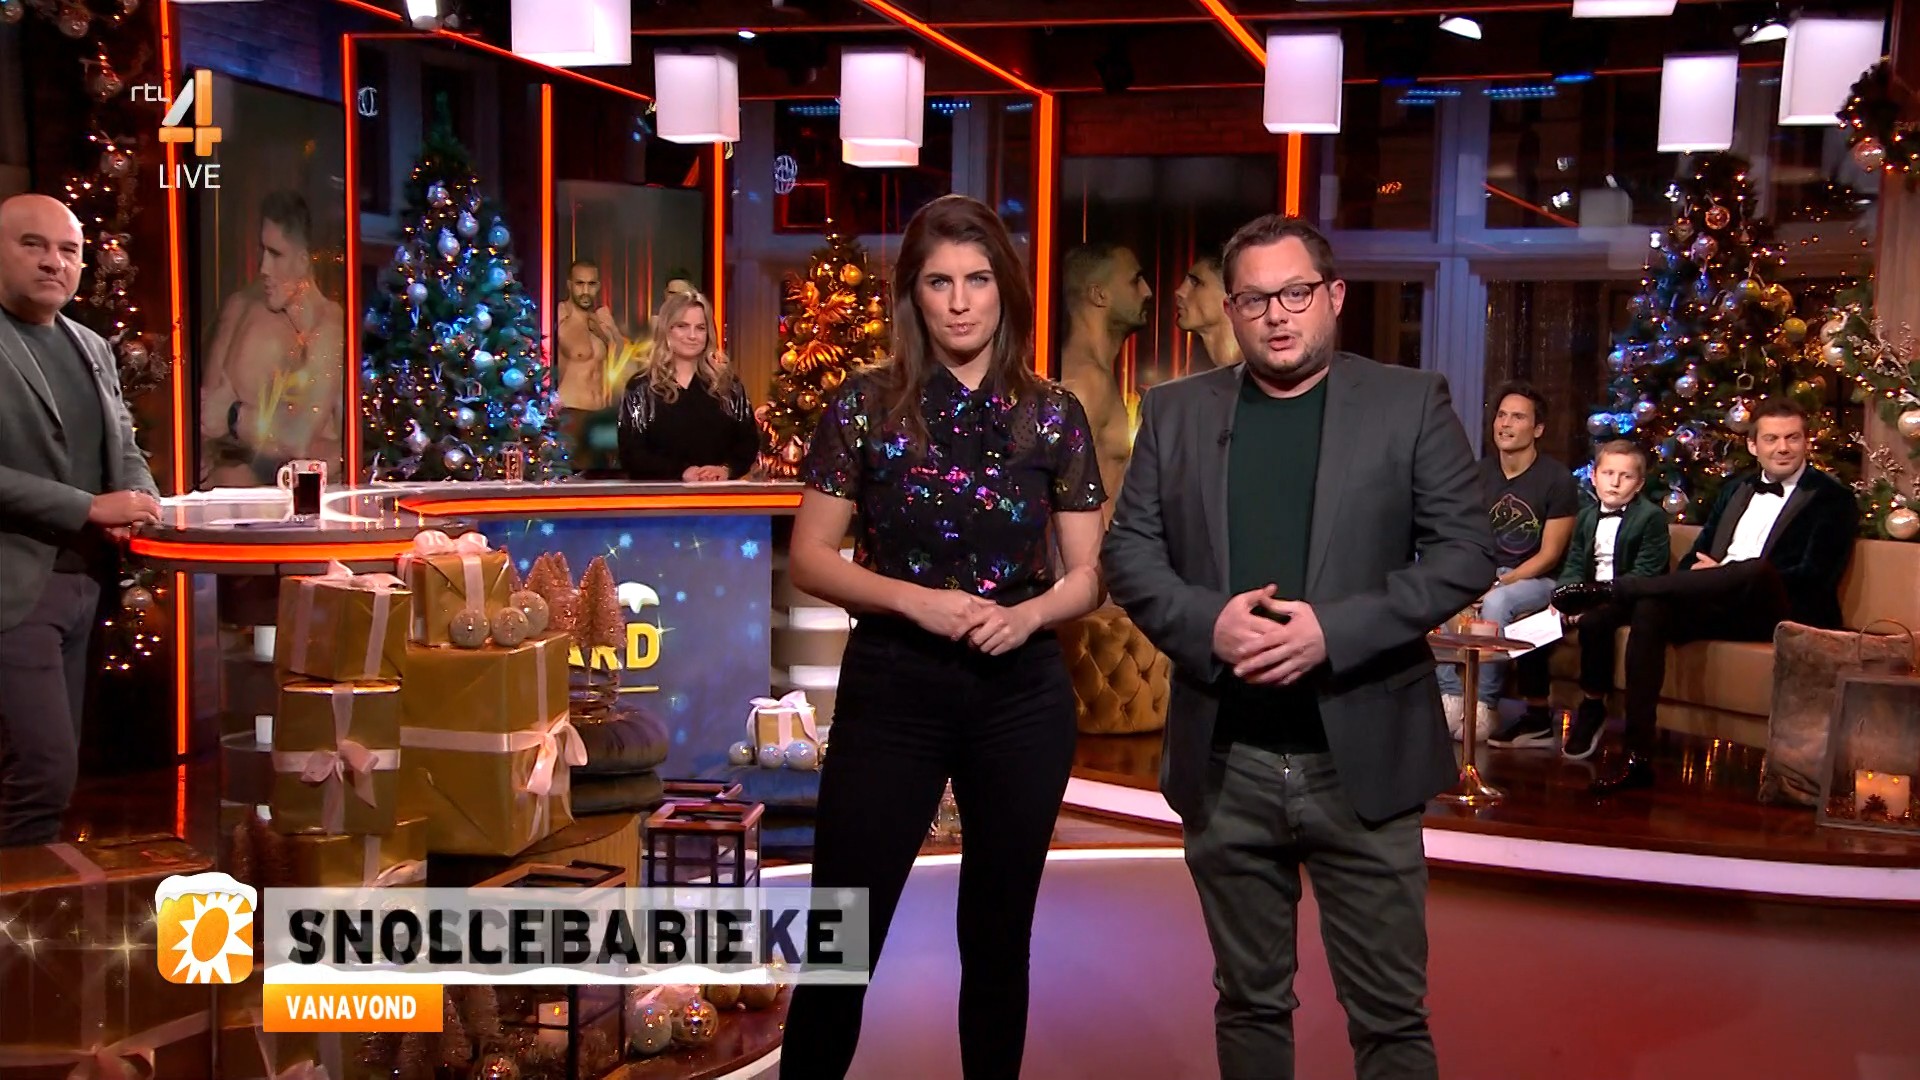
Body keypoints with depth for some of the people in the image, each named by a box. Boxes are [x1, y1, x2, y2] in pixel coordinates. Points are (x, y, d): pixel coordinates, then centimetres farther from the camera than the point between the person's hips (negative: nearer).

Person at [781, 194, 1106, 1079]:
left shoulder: (1052, 417, 2)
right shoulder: (867, 406, -2)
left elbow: (1088, 574, 6)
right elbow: (810, 558, -2)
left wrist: (1028, 614, -15)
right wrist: (912, 598, -17)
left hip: (1021, 696, 2)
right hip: (891, 691, -1)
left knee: (997, 935, 13)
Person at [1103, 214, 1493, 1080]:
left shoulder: (1411, 403, 1)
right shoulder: (1175, 411, 8)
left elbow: (1466, 550, -4)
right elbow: (1128, 551, 6)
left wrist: (1336, 630, -17)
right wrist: (1206, 622, -14)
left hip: (1362, 760, -2)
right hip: (1224, 763, 2)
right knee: (1248, 1001, 15)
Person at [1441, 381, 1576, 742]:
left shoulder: (1557, 479, -9)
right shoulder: (1480, 472, 5)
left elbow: (1550, 554, -11)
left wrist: (1498, 584, -22)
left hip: (1538, 579, -5)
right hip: (1487, 574, 5)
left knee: (1495, 603, -36)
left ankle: (1483, 707, -27)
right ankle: (1450, 697, -23)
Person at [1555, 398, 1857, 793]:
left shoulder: (1833, 498, 6)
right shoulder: (1735, 489, 24)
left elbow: (1814, 578, -6)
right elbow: (1696, 555, 22)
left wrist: (1720, 571, -8)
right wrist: (1687, 584, -4)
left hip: (1785, 614, -4)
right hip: (1720, 610, 5)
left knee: (1759, 569, -38)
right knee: (1650, 610, -28)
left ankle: (1613, 589, -30)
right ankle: (1637, 757, -34)